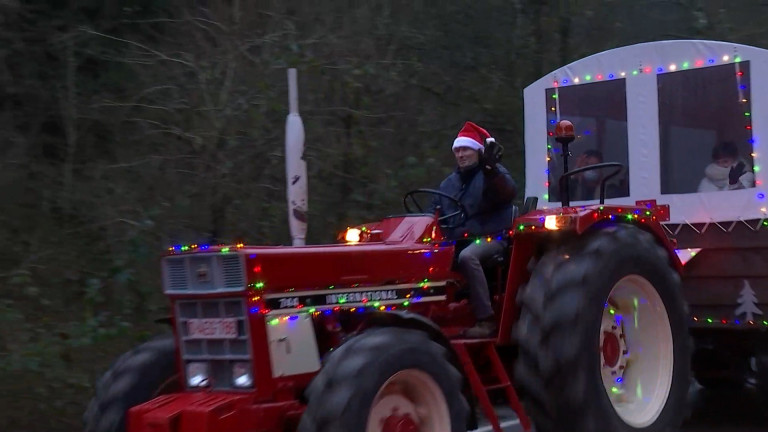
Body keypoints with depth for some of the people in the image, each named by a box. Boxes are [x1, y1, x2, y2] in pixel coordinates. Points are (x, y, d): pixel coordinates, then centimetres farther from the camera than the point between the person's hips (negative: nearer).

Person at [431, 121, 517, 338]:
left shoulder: (493, 174, 3)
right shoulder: (449, 182, 22)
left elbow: (507, 194, -19)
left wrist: (491, 169, -32)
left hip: (489, 237, -6)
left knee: (467, 256, -38)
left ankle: (486, 319, -36)